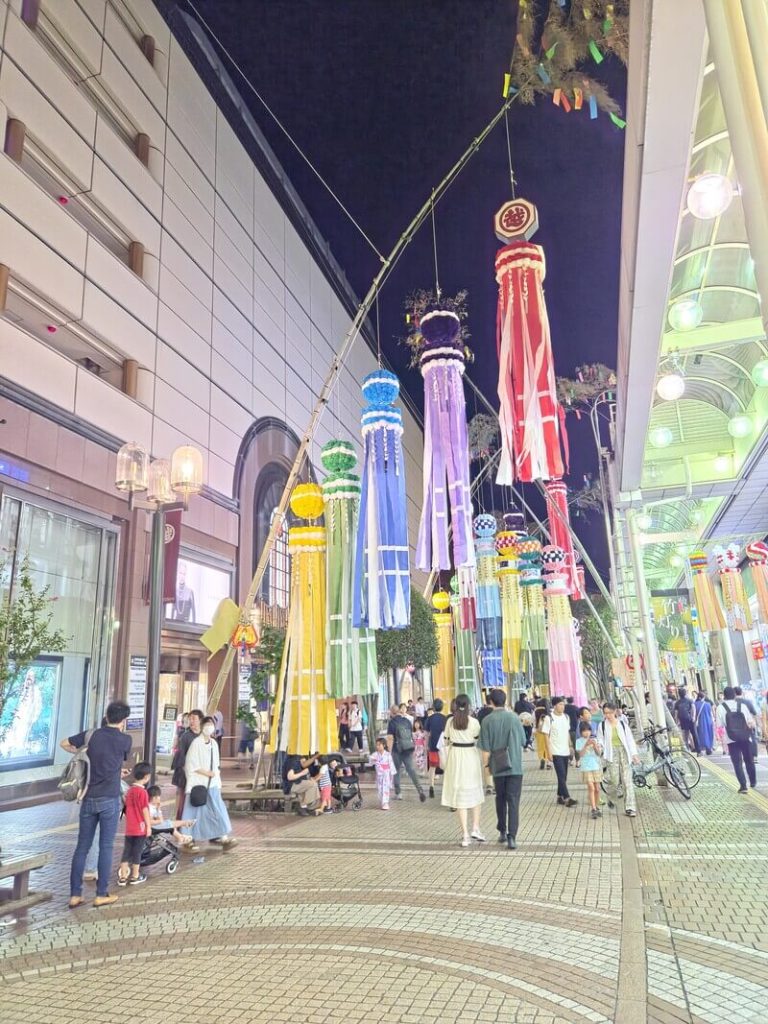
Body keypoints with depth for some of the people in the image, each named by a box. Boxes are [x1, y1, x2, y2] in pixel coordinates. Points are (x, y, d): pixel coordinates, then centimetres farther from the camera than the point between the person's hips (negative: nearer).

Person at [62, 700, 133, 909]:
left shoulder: (92, 735, 2)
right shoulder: (124, 739, -8)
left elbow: (65, 744, 15)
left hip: (89, 798, 4)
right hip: (110, 800, -4)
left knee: (82, 846, 11)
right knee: (106, 847, 5)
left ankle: (75, 895, 14)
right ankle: (101, 894, 11)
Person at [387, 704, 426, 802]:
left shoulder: (392, 722, -8)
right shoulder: (408, 721, 8)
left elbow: (390, 739, -13)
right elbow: (412, 735, 16)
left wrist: (389, 751, -9)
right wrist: (413, 746, 26)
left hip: (397, 750, -4)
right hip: (409, 749, 4)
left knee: (397, 771, 12)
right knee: (411, 769, 4)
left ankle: (398, 793, 18)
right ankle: (420, 790, -13)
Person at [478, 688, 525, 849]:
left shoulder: (487, 721, -8)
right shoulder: (514, 718, -6)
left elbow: (485, 748, -7)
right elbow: (523, 741, 5)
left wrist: (486, 764, 7)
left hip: (498, 767, 1)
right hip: (515, 766, -1)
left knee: (500, 799, 18)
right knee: (513, 801, 1)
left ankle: (502, 831, 29)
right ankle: (511, 837, -6)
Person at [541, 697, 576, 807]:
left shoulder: (566, 717, 8)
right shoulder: (549, 718, -10)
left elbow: (568, 733, 17)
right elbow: (546, 735, -8)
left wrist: (570, 746, 11)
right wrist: (549, 751, -11)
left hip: (566, 751, 6)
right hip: (556, 752, -6)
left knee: (563, 776, 11)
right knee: (561, 776, -9)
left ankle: (560, 796, 21)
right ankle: (567, 798, -9)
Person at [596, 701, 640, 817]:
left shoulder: (622, 723, 5)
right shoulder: (602, 725, 3)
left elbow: (630, 739, 8)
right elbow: (600, 741, 8)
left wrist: (634, 754, 3)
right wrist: (598, 745, -14)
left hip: (624, 752, 1)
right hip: (611, 754, -1)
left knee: (627, 781, -4)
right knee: (614, 780, -8)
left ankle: (629, 808, 3)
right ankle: (612, 799, 22)